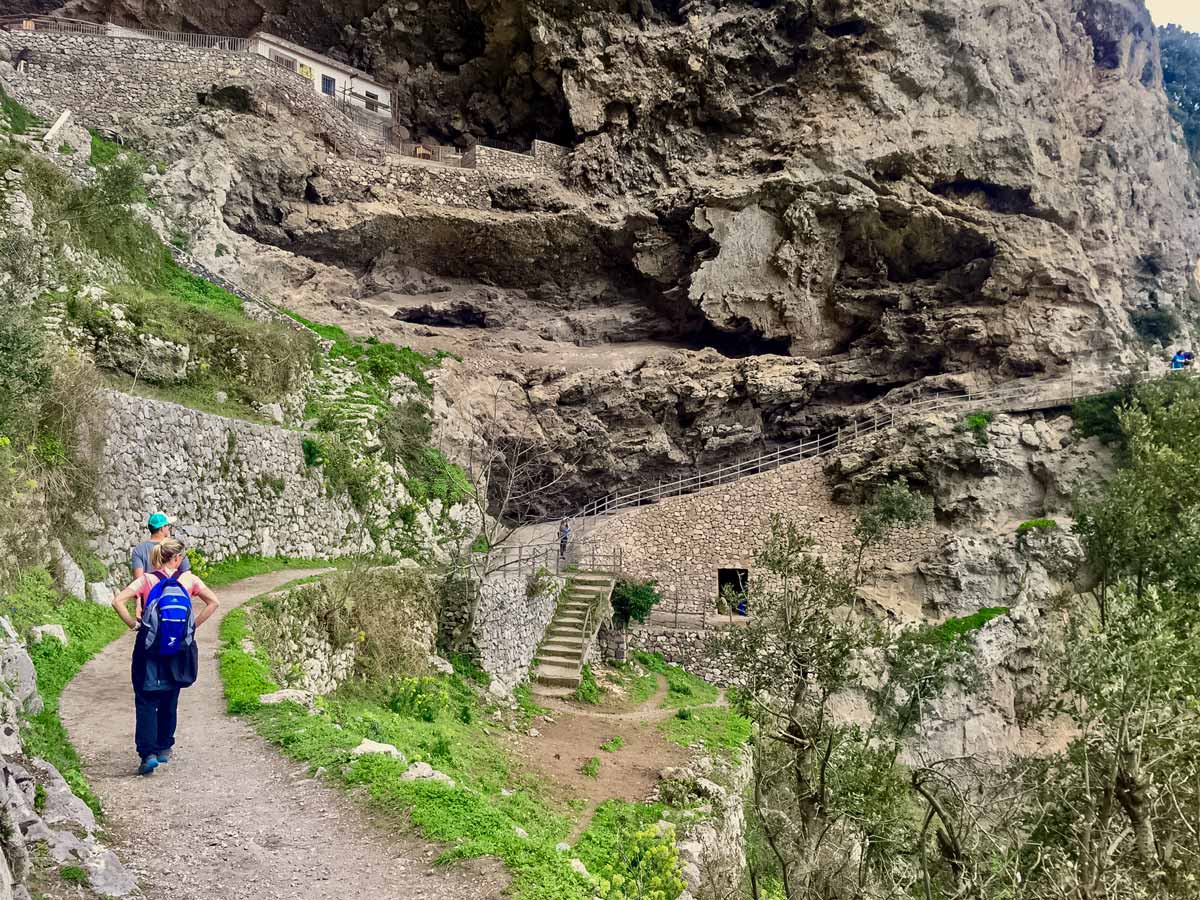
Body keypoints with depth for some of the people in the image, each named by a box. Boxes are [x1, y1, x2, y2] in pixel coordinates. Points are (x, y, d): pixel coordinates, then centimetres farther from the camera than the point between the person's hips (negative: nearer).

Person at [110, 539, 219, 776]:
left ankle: (148, 753, -7)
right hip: (178, 653, 2)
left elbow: (118, 601, -16)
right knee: (169, 701, 18)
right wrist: (193, 626, 3)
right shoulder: (188, 579, -3)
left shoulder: (146, 580, -6)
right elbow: (214, 602, -3)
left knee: (146, 702, 5)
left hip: (150, 652, -2)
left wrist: (132, 624, -5)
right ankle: (164, 748, 27)